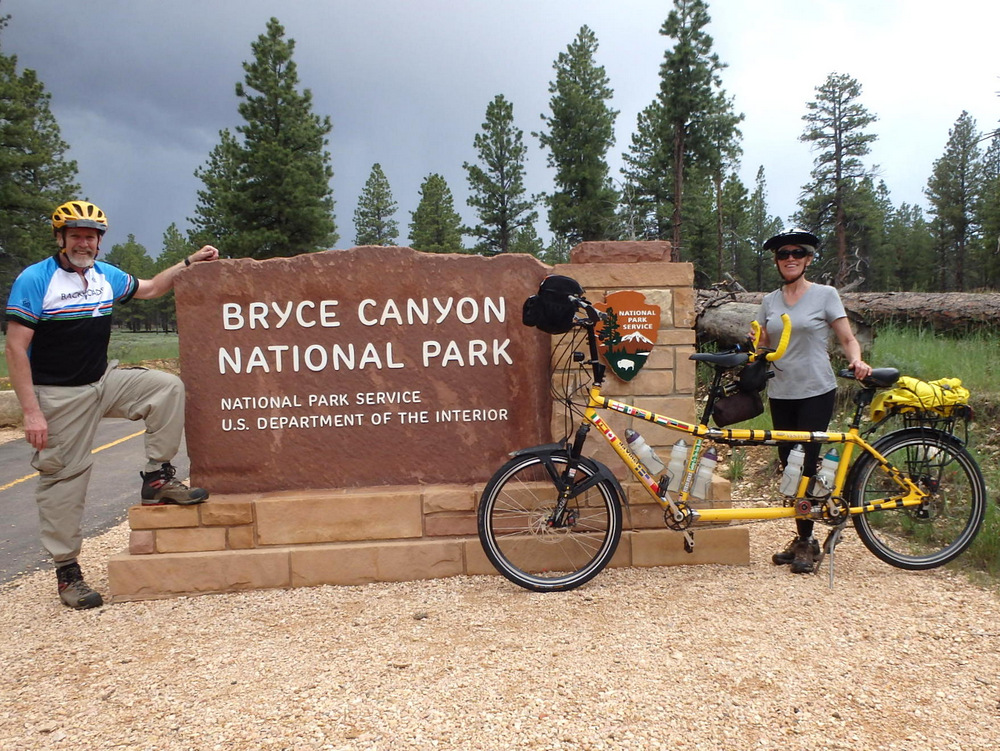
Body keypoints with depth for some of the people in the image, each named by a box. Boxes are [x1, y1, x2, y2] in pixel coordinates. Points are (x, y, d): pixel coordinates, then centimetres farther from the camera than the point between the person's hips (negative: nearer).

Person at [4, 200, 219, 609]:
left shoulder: (106, 275, 5)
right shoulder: (34, 280, -13)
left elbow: (148, 289, 25)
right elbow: (15, 348, -16)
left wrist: (190, 262, 16)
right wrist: (31, 412, -21)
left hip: (104, 380, 6)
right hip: (58, 396, -6)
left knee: (168, 386, -11)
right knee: (63, 478, 0)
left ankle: (157, 479, -1)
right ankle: (67, 572, 12)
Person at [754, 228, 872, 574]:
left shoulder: (825, 295, -1)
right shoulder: (770, 301, 10)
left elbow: (848, 339, -3)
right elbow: (761, 345, 13)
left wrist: (857, 361, -22)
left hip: (816, 393, -4)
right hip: (780, 393, 5)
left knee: (806, 466, -6)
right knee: (790, 468, 8)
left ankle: (807, 543, 6)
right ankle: (802, 539, 20)